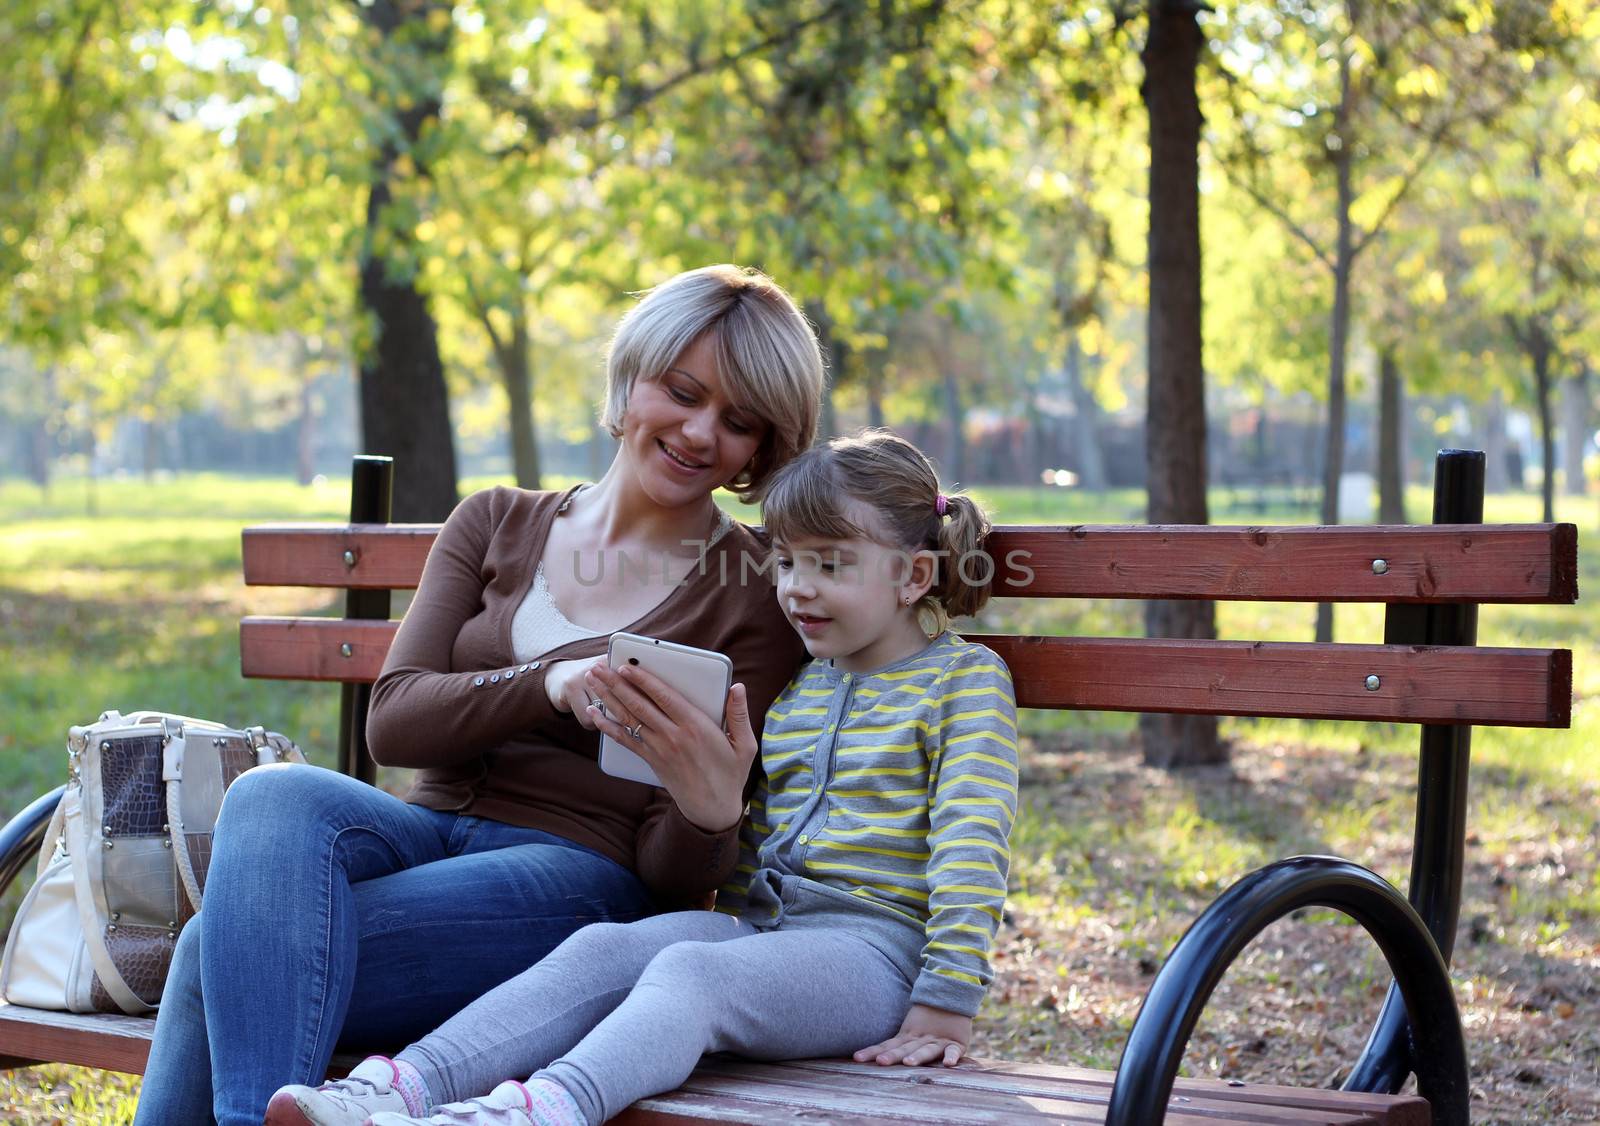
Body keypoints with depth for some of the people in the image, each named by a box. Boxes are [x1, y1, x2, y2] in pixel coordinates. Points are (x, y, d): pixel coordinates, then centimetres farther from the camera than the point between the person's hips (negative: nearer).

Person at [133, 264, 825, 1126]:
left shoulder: (757, 594, 4)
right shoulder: (497, 523, 15)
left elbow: (674, 874, 1)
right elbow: (393, 720, 0)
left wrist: (712, 815, -24)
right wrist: (551, 684, -18)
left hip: (576, 872, -4)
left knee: (224, 951, -27)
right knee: (274, 794, -32)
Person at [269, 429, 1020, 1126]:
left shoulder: (965, 677, 4)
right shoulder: (793, 689, 24)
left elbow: (972, 839, -7)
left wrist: (945, 1001, -15)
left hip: (873, 942, -6)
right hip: (757, 922, 6)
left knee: (690, 972, -34)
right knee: (603, 948, -22)